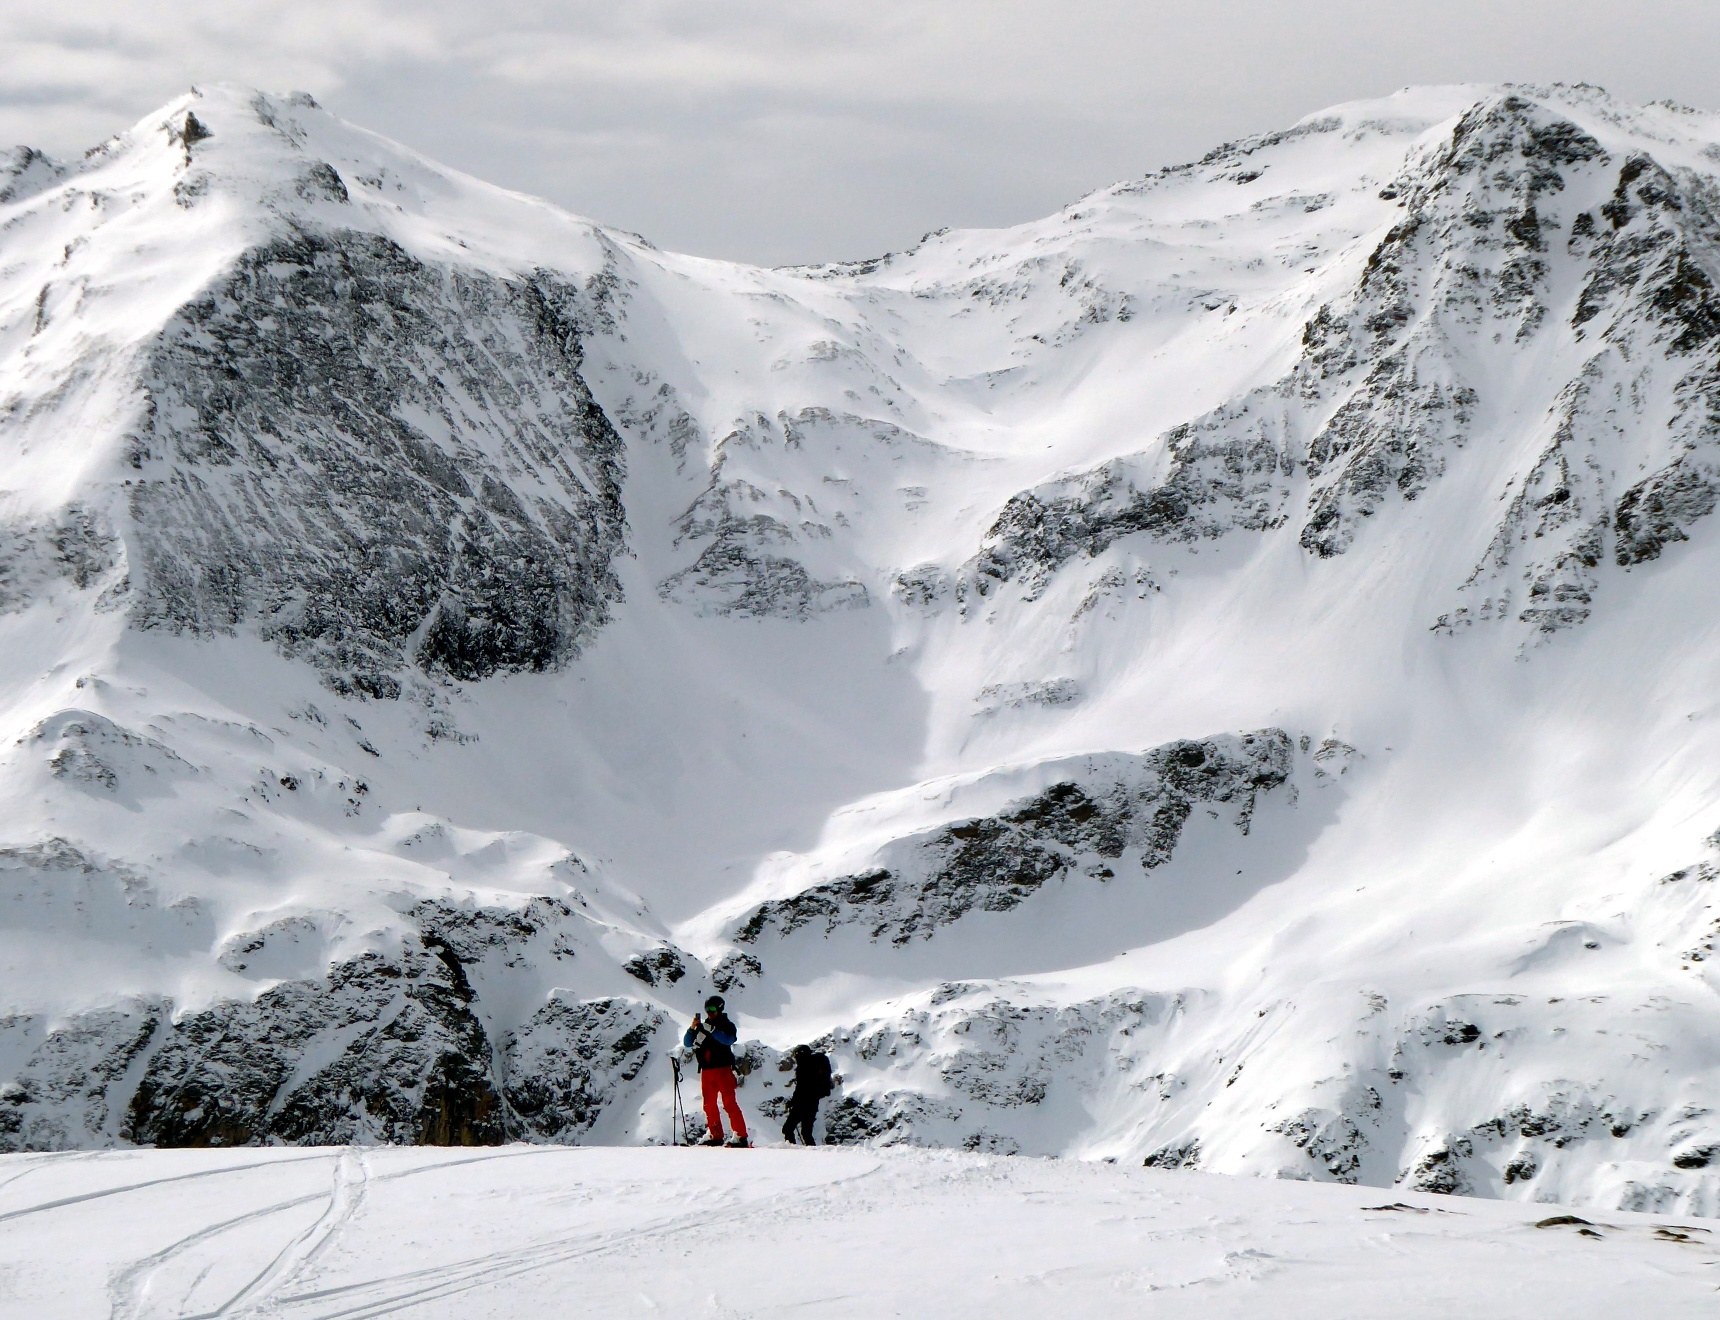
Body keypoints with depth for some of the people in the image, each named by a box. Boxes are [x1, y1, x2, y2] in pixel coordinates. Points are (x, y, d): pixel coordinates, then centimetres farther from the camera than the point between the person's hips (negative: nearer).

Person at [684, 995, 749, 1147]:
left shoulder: (727, 1025, 2)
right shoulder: (704, 1026, 15)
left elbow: (728, 1040, -19)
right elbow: (687, 1043, 11)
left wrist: (711, 1030, -26)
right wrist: (693, 1028, -6)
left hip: (723, 1069, -6)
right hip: (707, 1070, 6)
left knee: (729, 1102, -12)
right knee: (709, 1104, 6)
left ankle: (740, 1136, -15)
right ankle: (715, 1135, 14)